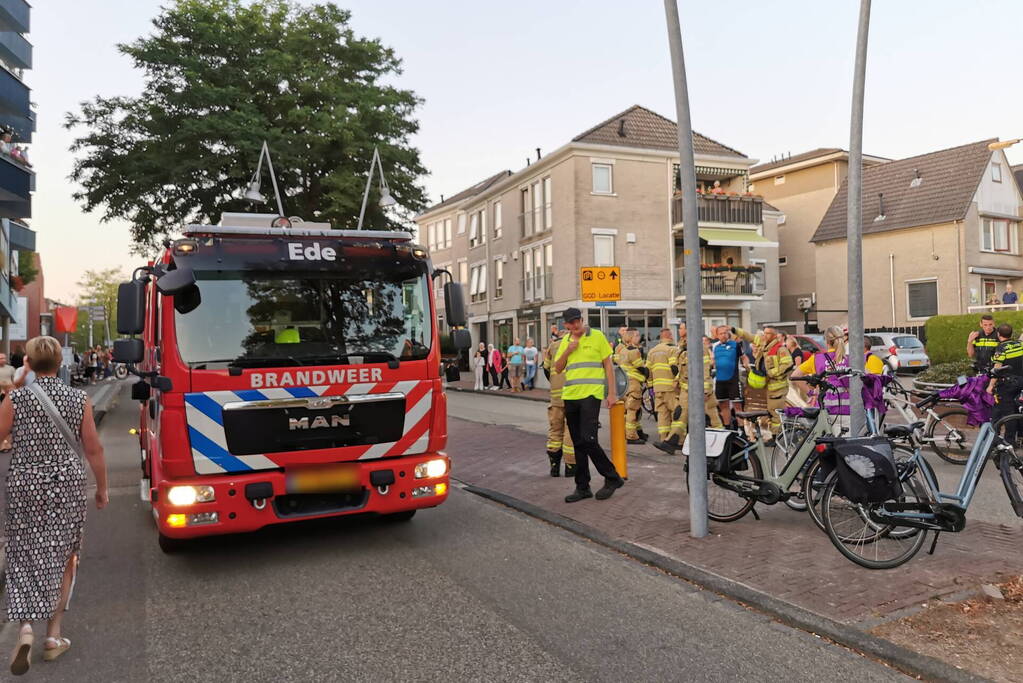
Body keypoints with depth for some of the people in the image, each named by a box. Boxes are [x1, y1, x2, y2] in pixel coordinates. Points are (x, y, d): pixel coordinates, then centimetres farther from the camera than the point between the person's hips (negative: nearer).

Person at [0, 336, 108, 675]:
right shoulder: (78, 399, -5)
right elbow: (93, 449, -2)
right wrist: (102, 488, 8)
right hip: (66, 485, 0)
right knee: (61, 557, 12)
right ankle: (53, 634, 17)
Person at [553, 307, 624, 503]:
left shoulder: (597, 336, 0)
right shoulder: (565, 340, 14)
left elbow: (608, 365, 2)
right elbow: (557, 368, 13)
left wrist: (612, 392, -4)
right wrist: (567, 351, -4)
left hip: (591, 394, -5)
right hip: (570, 396, 5)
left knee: (588, 439, -15)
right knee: (578, 443, 9)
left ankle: (612, 478, 2)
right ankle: (582, 487, 18)